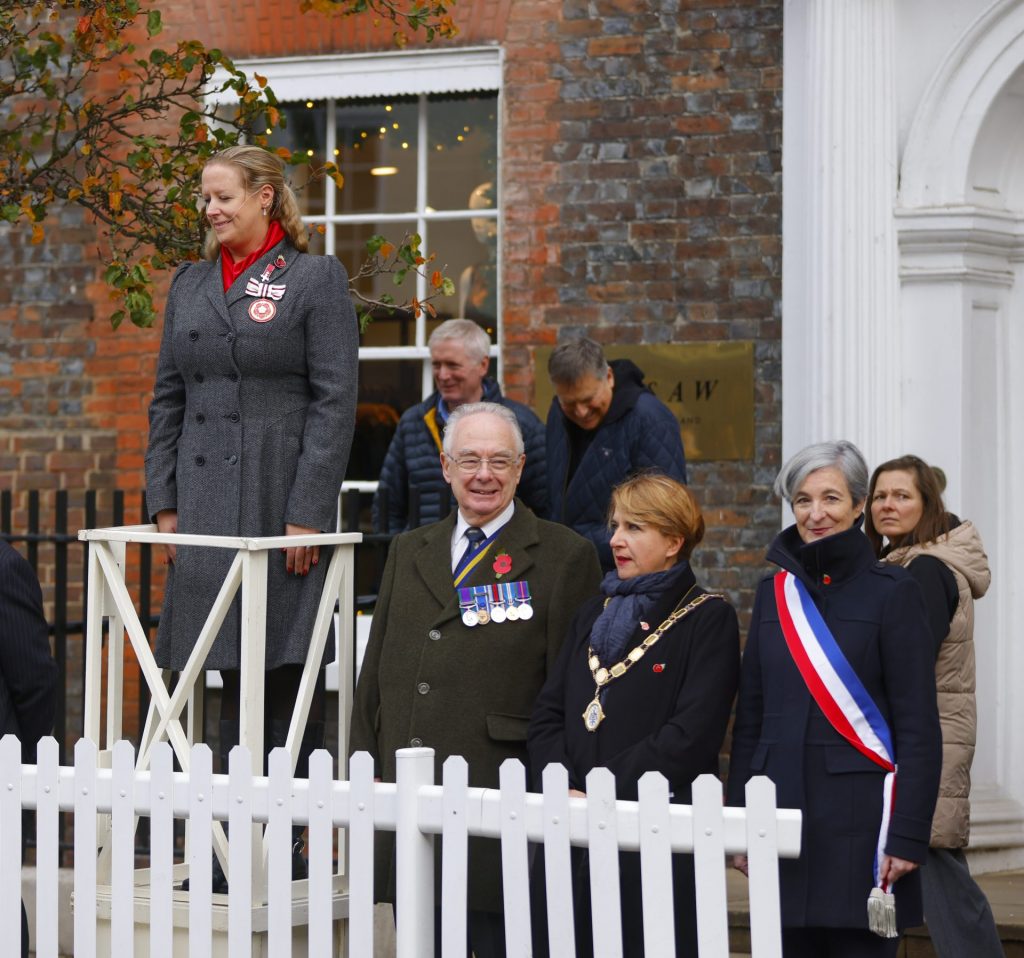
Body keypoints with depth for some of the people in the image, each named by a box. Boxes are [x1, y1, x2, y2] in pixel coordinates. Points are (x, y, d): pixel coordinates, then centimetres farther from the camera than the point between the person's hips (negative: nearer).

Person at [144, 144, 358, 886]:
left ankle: (290, 845, 4)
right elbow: (167, 400, 16)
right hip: (208, 505, 5)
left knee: (287, 677, -2)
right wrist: (165, 502, 7)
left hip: (282, 503, -5)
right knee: (231, 681, 7)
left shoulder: (316, 279, -1)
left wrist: (309, 513, -13)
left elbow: (336, 400, -7)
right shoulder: (190, 285, 14)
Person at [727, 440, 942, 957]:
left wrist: (908, 836, -12)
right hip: (782, 812, 4)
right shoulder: (774, 592, 11)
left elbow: (918, 727, -6)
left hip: (860, 817, -4)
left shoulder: (893, 592, -3)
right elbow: (750, 717, 14)